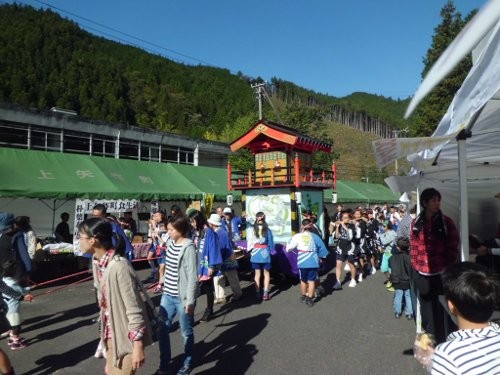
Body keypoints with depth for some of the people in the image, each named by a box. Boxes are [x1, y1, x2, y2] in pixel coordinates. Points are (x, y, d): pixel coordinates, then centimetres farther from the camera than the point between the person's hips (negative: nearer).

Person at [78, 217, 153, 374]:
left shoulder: (119, 266, -29)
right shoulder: (97, 261, -3)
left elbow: (134, 310, -24)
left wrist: (138, 346, -19)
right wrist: (105, 333, 18)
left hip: (127, 336, -8)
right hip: (112, 334, 8)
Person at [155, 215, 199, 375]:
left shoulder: (188, 247, -20)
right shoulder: (170, 242, 3)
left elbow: (192, 276, -20)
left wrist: (190, 300, -19)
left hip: (182, 297, -7)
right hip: (167, 294, 7)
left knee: (186, 332, 12)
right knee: (162, 329, 14)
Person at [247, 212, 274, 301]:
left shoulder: (252, 230, -7)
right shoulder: (267, 229, -8)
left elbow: (249, 242, -5)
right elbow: (271, 241, -4)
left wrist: (250, 250, 9)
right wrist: (272, 250, 9)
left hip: (255, 253, 1)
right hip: (265, 252, -1)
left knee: (257, 274, 12)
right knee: (266, 273, 11)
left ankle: (258, 294, 14)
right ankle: (265, 293, 11)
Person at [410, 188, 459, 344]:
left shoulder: (446, 222, -3)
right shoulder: (416, 223, 4)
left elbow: (453, 248, -3)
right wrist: (415, 265, 5)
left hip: (441, 273, -3)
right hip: (421, 273, 3)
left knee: (443, 307, 3)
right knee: (426, 307, 14)